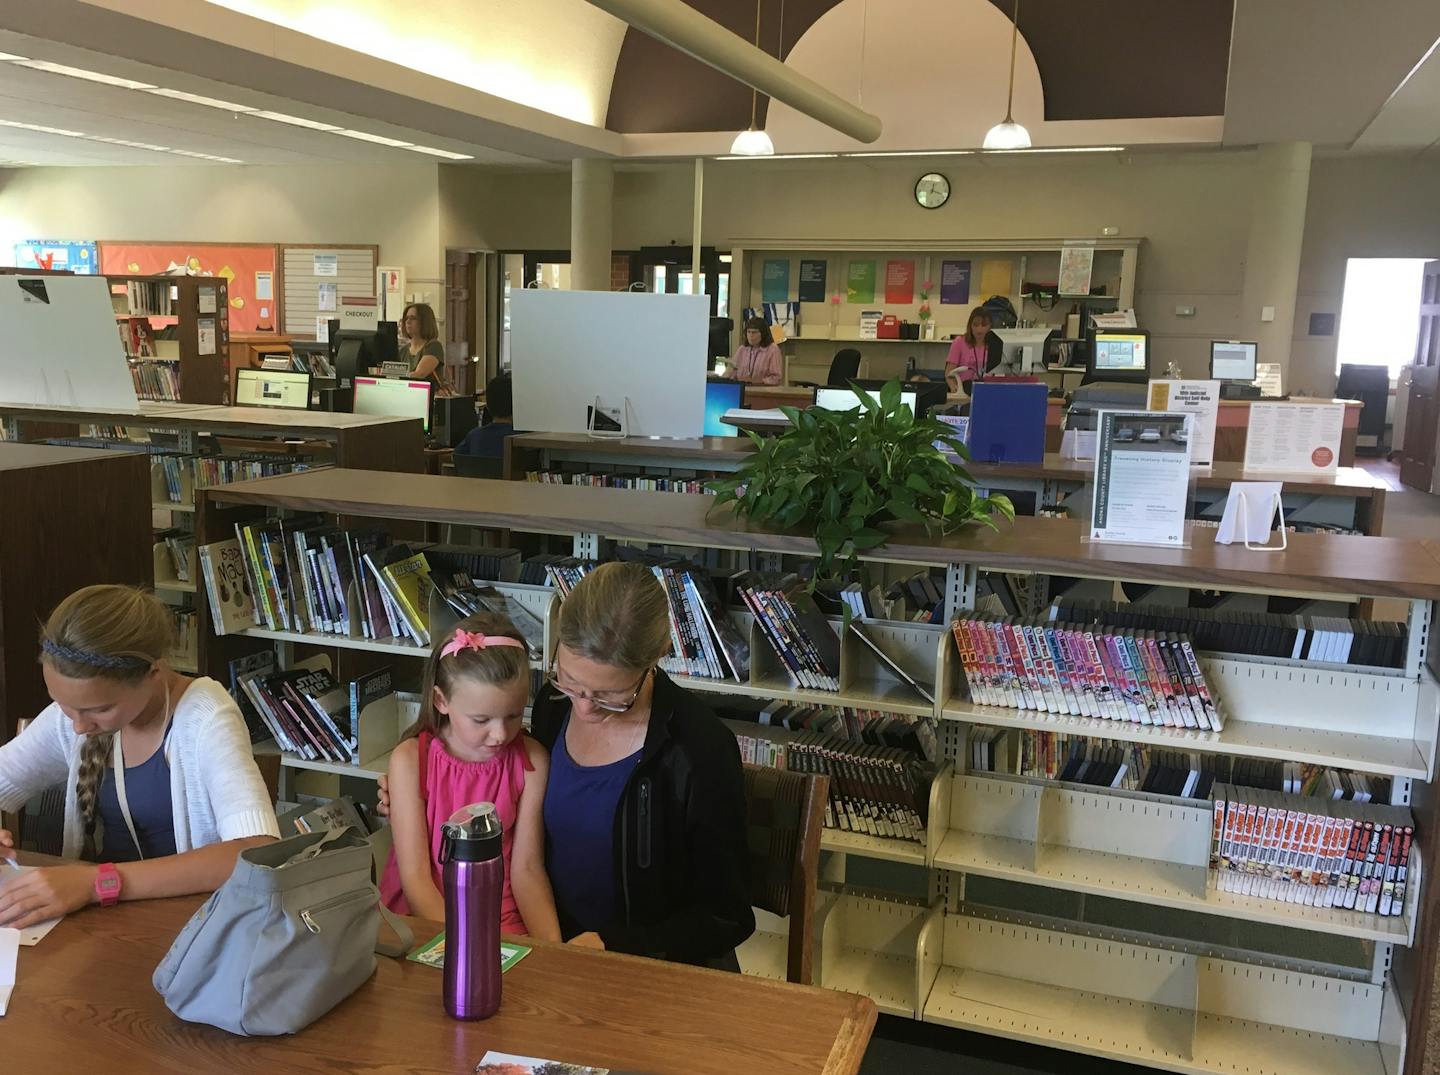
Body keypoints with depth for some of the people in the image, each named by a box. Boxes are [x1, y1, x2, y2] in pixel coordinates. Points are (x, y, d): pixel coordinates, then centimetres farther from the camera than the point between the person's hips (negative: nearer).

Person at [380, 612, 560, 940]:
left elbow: (527, 868, -3)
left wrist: (551, 949, -18)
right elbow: (415, 877, -10)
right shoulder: (410, 760, -8)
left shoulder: (530, 761, -4)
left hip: (503, 922, 1)